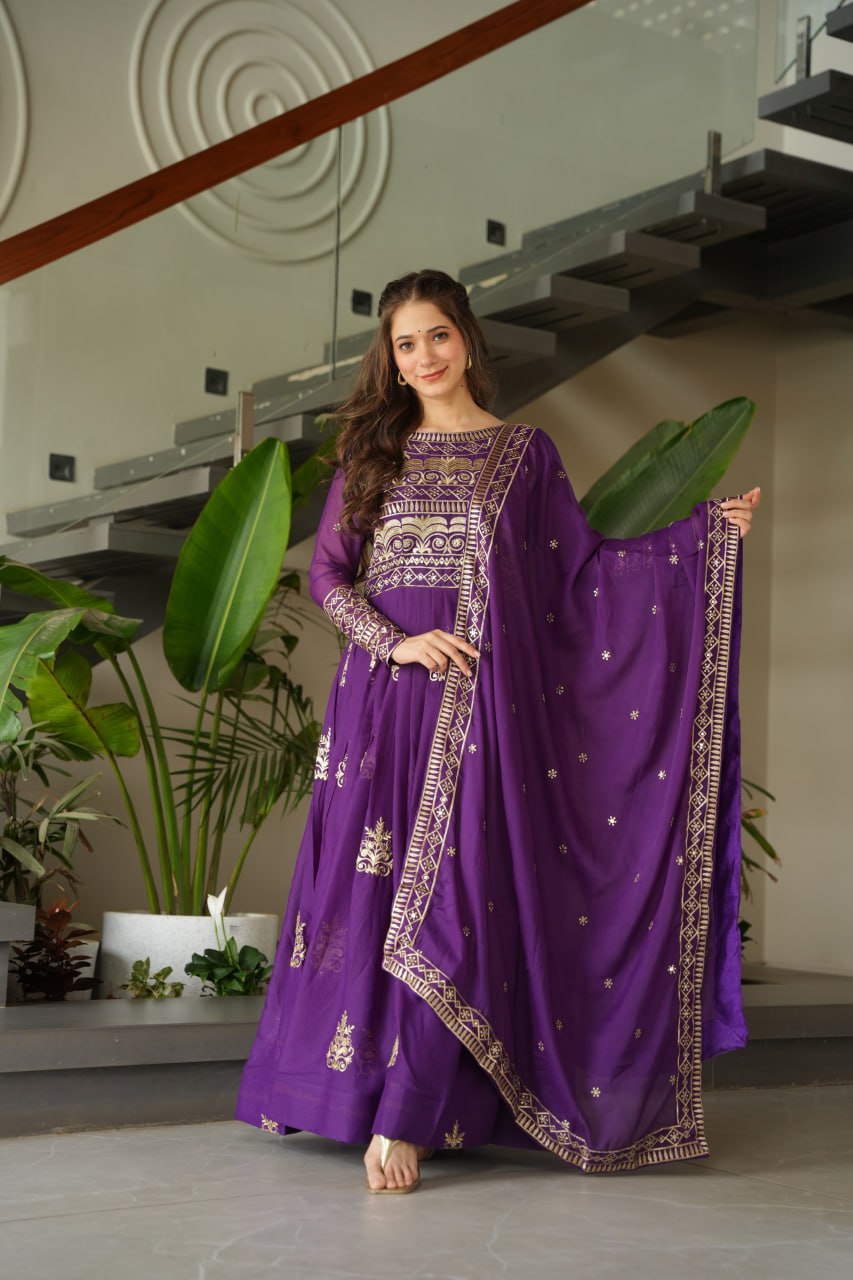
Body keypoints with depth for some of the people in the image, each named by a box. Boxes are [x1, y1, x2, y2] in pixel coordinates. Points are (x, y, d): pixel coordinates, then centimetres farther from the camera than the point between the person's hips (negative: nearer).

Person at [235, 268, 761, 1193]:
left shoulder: (524, 450, 10)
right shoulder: (373, 450, 12)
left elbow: (579, 566, 6)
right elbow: (327, 571, 7)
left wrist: (705, 530, 0)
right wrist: (395, 641, -9)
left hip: (477, 698, -2)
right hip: (382, 694, 2)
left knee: (453, 892, -9)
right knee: (371, 891, 2)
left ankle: (407, 1117, -9)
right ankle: (356, 1085, 14)